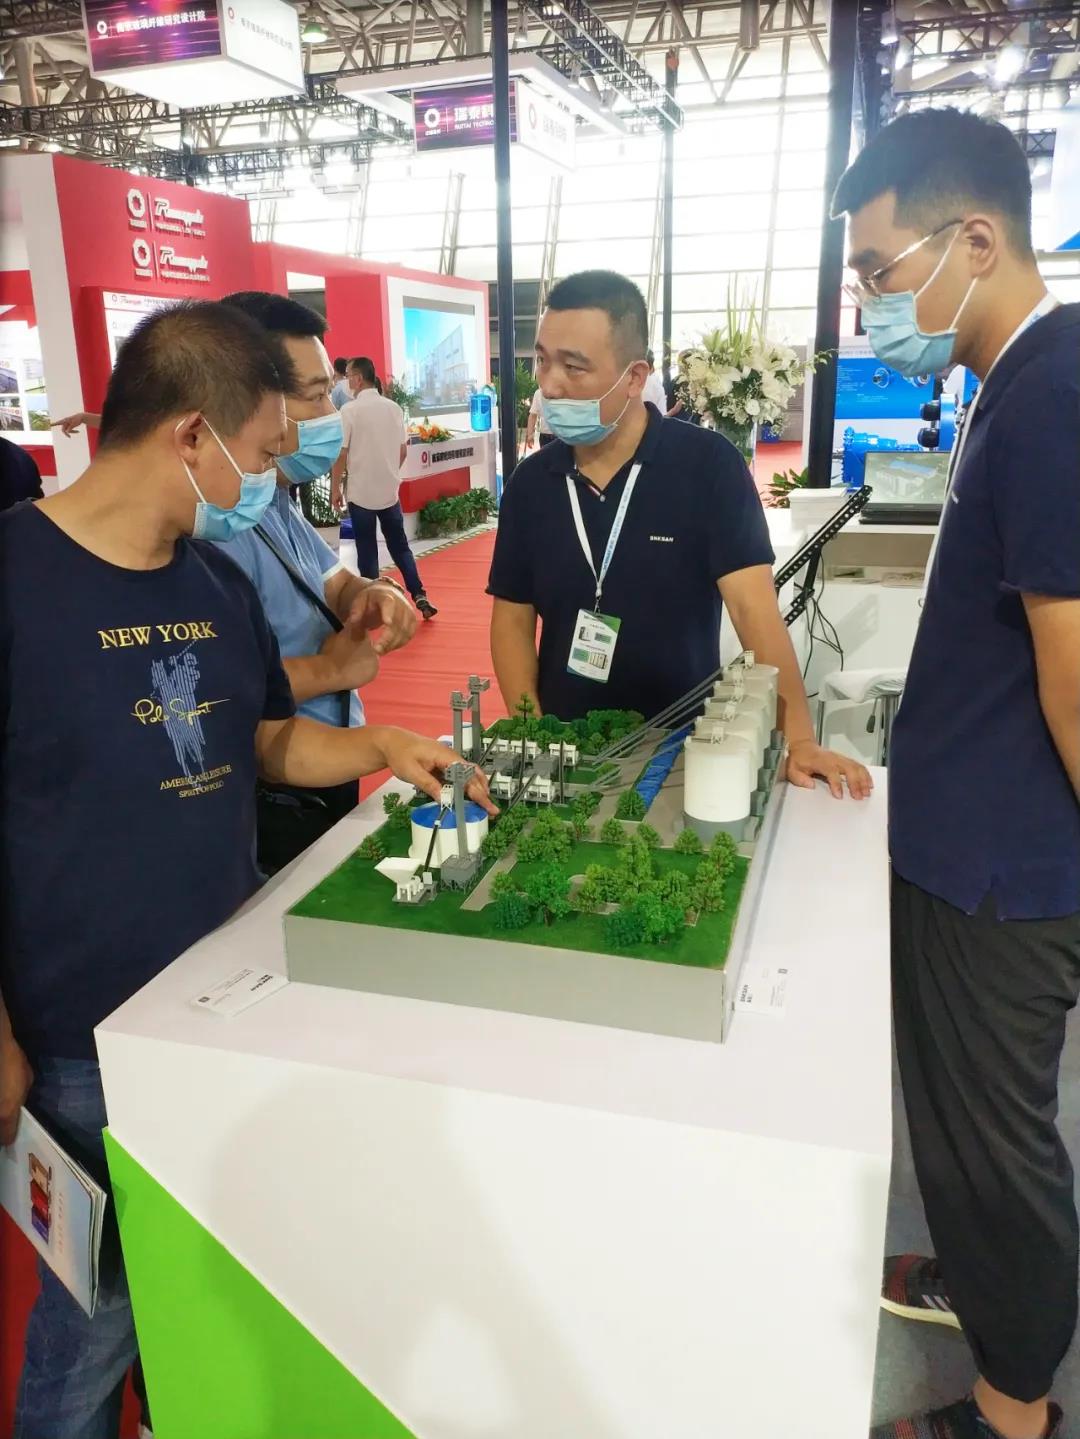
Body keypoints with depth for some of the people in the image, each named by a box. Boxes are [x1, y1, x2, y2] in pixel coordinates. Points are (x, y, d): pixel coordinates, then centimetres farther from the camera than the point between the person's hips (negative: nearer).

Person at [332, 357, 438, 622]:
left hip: (360, 492, -4)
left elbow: (341, 454, -11)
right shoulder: (394, 407, 2)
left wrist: (336, 488, 0)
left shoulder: (350, 410, -11)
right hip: (390, 490, 4)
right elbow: (403, 450, 8)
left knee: (367, 551, 6)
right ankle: (419, 596, 3)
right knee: (400, 545, 13)